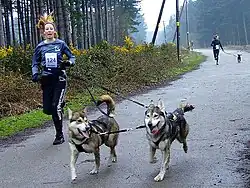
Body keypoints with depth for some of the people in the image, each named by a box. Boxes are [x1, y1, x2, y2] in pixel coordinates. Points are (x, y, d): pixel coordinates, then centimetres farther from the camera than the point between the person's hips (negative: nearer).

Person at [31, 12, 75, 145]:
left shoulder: (60, 44, -2)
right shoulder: (40, 47, 4)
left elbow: (72, 57, 6)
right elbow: (35, 63, 8)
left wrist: (68, 63, -16)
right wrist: (35, 74, -10)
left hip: (59, 79, -3)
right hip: (46, 80, 3)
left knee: (56, 106, -12)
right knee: (47, 109, 3)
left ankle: (59, 135, 1)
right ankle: (61, 104, 38)